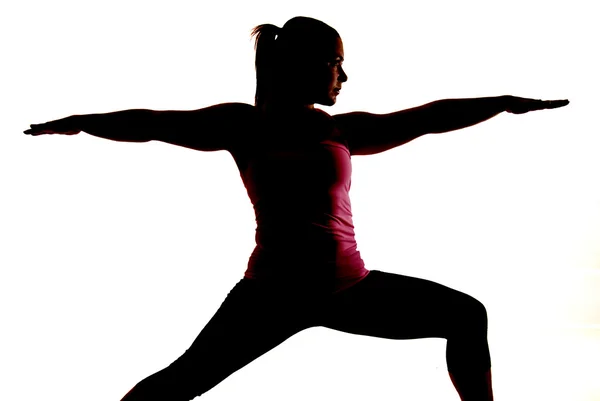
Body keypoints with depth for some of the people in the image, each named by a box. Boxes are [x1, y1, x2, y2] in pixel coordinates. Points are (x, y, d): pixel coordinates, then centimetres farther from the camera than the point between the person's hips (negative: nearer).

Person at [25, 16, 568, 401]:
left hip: (349, 288, 5)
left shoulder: (341, 131, 8)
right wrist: (83, 122, -9)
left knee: (467, 316, 6)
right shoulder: (245, 125, -1)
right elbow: (155, 124, -2)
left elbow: (426, 119, 13)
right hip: (274, 290, -4)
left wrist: (506, 102, 15)